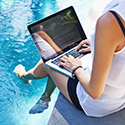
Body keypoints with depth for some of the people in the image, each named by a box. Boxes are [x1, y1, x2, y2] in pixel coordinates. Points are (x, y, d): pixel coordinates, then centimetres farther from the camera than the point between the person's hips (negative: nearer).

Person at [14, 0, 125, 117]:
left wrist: (76, 68, -10)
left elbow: (95, 92, -28)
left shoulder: (109, 21, -34)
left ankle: (25, 76, 53)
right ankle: (45, 98, 48)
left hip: (95, 105, -7)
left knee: (46, 62, 17)